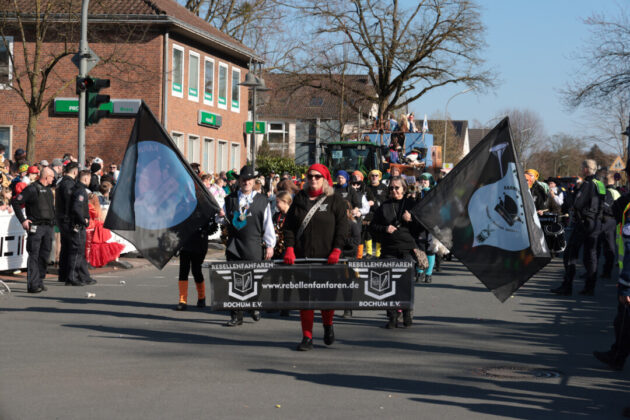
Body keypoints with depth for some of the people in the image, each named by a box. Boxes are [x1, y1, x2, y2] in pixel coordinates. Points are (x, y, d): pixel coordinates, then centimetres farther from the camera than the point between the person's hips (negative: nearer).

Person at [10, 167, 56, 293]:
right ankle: (33, 285, -8)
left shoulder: (48, 191, 17)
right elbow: (15, 202, -10)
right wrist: (23, 220, -13)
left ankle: (39, 281, 17)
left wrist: (52, 220, 18)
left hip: (48, 227, 8)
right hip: (36, 227, -8)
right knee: (34, 256, -7)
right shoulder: (32, 189, -8)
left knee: (45, 254, 8)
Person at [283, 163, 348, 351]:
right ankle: (307, 337, 4)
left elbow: (342, 226, -1)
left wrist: (336, 251, -12)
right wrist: (289, 248, -3)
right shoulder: (300, 198, 12)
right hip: (302, 257, 2)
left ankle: (328, 325, 30)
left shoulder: (335, 200, 3)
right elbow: (289, 226, 10)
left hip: (326, 257, -2)